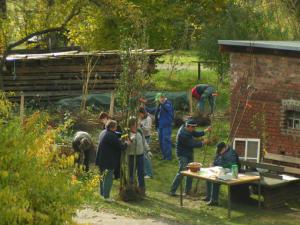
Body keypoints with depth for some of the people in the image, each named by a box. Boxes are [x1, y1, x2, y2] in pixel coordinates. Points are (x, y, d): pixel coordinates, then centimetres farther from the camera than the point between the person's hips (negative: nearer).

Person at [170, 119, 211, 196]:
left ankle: (188, 190, 22)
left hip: (189, 154, 10)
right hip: (183, 155, -10)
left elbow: (196, 134, 10)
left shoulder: (187, 129, 0)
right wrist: (202, 143, -13)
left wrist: (206, 131, -2)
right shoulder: (182, 134, -28)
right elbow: (192, 144, -23)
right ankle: (172, 191, -11)